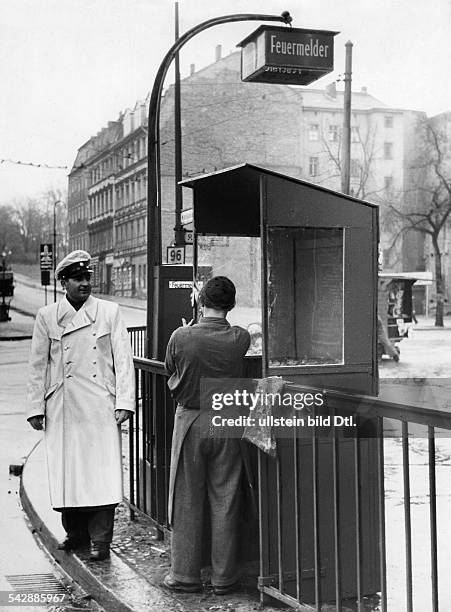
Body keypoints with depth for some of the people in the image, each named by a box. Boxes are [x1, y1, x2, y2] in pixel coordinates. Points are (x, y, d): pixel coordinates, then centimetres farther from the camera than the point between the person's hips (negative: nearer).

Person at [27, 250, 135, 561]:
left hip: (101, 407, -1)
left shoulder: (109, 312, 4)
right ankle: (76, 534, 23)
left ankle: (100, 541, 2)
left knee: (103, 473, -6)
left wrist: (124, 402, -5)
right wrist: (36, 407, 5)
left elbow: (123, 359, 2)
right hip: (62, 410, 2)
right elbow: (38, 365, 10)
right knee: (66, 473, 5)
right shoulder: (47, 316, 7)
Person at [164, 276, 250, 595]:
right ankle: (224, 578, 16)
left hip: (190, 421, -1)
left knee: (187, 503, 9)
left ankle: (185, 575, 17)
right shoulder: (240, 338, -10)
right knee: (225, 503, 9)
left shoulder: (181, 337, -13)